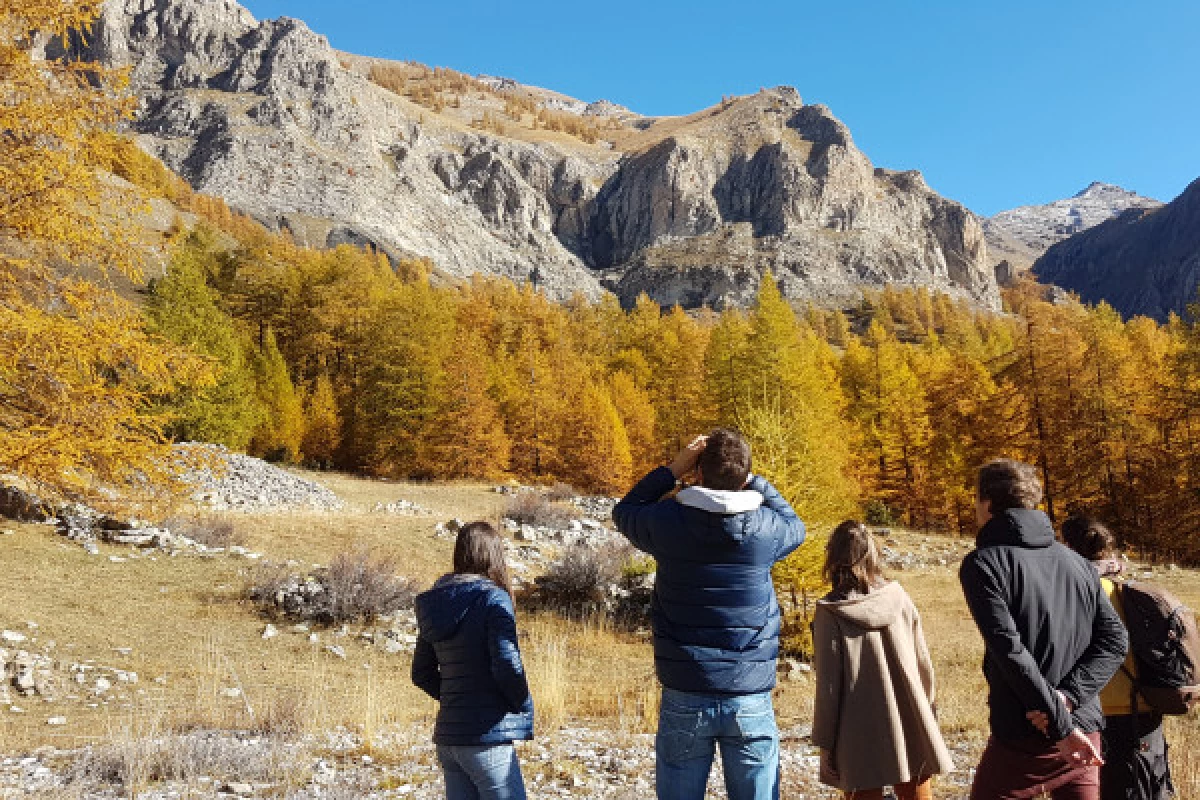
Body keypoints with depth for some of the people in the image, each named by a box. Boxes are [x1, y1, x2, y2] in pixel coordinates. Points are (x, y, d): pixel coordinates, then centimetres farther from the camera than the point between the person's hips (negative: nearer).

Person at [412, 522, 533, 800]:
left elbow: (421, 674, 14)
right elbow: (507, 665, -20)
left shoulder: (436, 605, 9)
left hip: (447, 736, 7)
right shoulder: (493, 598, -13)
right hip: (487, 736, -7)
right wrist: (524, 708, -4)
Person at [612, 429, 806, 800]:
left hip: (684, 700, 0)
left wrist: (673, 470, 8)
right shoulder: (766, 529, -6)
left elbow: (625, 511, 16)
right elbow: (795, 525, 19)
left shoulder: (668, 522, -8)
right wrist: (751, 479, 12)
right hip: (751, 702, 0)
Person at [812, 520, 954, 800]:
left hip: (860, 741, -3)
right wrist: (926, 711, 17)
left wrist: (824, 742, -1)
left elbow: (828, 685, -10)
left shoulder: (829, 613, -12)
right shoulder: (898, 596, -3)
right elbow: (923, 663, 3)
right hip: (911, 730, 3)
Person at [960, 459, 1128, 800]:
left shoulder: (982, 563, -11)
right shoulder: (1077, 563, 7)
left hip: (1023, 739, -5)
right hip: (1085, 733, 5)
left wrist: (1061, 726, -17)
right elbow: (1115, 641, 1)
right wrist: (1068, 696, -9)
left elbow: (1011, 652, -21)